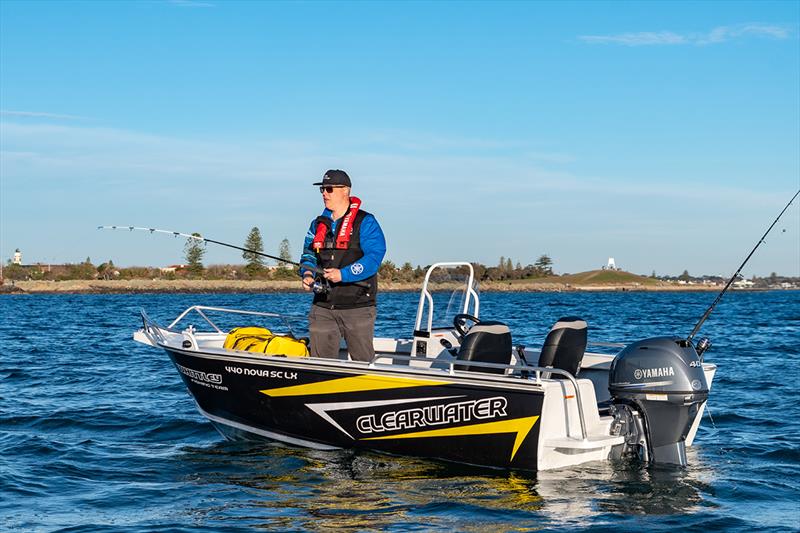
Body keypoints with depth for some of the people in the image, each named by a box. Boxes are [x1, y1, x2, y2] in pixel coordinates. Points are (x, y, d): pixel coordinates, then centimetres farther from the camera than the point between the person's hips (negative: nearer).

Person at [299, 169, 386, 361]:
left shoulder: (365, 223, -4)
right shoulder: (318, 224, 16)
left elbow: (374, 256, -14)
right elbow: (308, 254, 19)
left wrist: (343, 274, -24)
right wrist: (307, 274, -4)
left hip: (357, 307, -5)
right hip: (322, 306, 5)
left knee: (363, 361, 1)